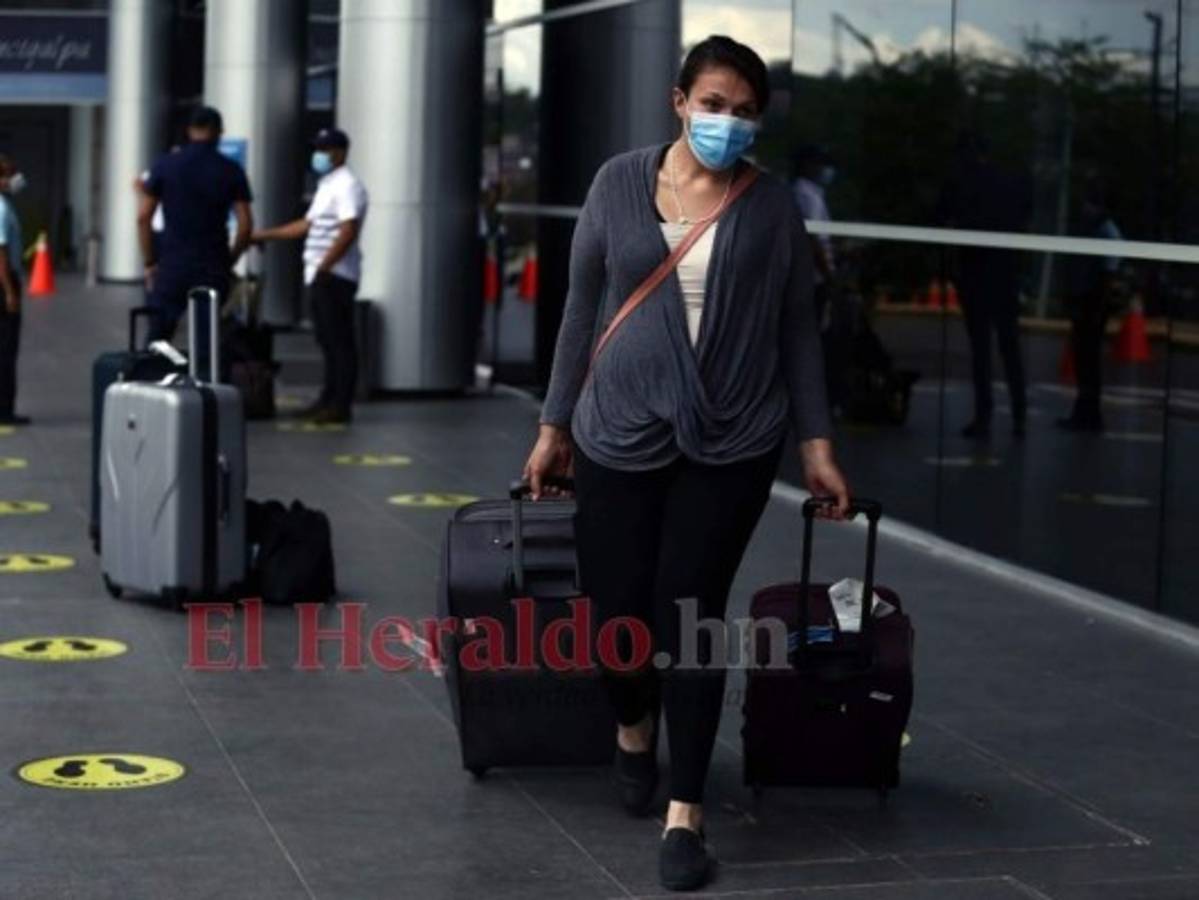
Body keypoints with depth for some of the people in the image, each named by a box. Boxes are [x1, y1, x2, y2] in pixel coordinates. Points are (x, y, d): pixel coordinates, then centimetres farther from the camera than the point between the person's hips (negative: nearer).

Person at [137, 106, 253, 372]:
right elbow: (245, 225, -3)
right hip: (213, 268, 0)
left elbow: (143, 217, 1)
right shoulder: (231, 171, 0)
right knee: (208, 345, 3)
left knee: (157, 341, 8)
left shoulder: (165, 166, 1)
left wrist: (150, 263, 8)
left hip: (171, 265, 0)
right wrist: (229, 261, 10)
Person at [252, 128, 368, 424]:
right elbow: (308, 225, 27)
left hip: (335, 276, -10)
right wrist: (266, 235, 26)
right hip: (320, 276, 10)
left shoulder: (347, 186, -11)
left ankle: (340, 406, -6)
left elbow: (348, 232, -21)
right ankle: (328, 400, 18)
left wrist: (324, 267, -25)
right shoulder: (327, 186, 20)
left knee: (339, 341, -7)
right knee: (328, 341, 12)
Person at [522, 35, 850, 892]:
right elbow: (583, 306, 6)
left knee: (690, 611, -5)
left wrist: (817, 445, 1)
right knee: (617, 611, 4)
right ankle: (634, 729, 39)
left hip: (731, 442, -1)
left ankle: (686, 812, 6)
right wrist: (556, 424, 7)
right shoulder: (620, 182, 2)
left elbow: (797, 328, 5)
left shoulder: (772, 204, 1)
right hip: (621, 433, 1)